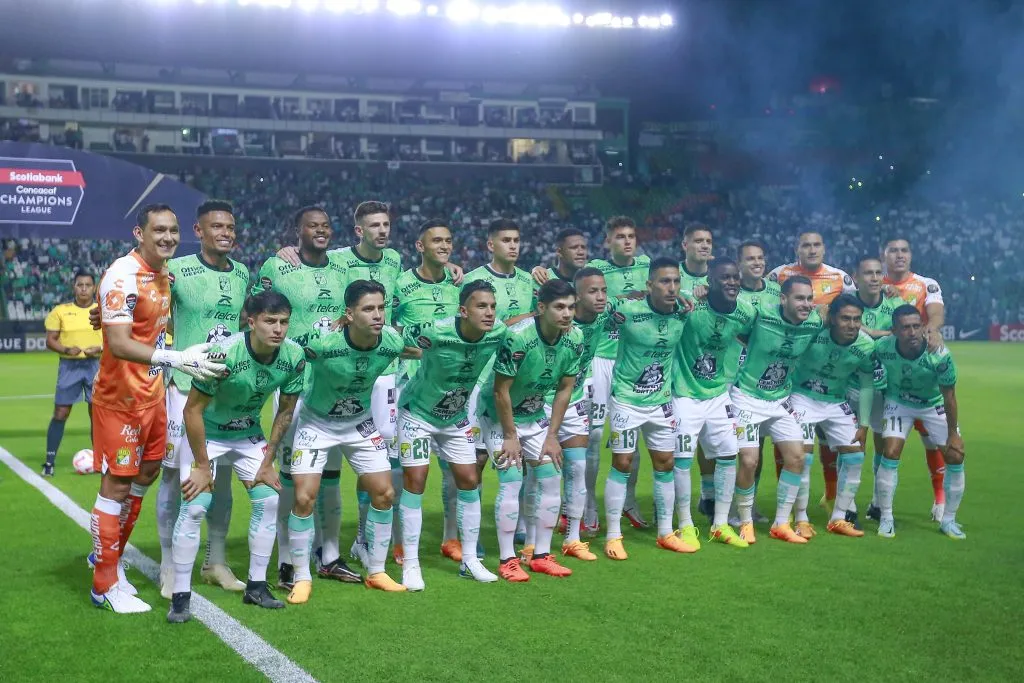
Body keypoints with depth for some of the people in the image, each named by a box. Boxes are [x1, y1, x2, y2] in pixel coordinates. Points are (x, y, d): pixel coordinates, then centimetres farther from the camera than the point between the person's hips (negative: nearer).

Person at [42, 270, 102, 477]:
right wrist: (67, 349, -18)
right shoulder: (60, 311, 2)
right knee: (60, 413, -2)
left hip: (95, 365, 1)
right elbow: (50, 340, 1)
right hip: (69, 366, -1)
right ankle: (49, 461, 5)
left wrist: (99, 349, -15)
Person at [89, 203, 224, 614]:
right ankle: (105, 586, 9)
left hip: (152, 392, 8)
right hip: (120, 396, -8)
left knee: (146, 473, 16)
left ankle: (108, 554, 35)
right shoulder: (123, 276, -21)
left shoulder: (165, 272, 6)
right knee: (117, 484, -2)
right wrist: (177, 359, -41)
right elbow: (119, 344, -32)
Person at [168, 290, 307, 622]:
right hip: (207, 433, -5)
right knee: (193, 507, -14)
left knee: (268, 501, -1)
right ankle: (181, 596, -3)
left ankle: (256, 586, 13)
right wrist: (202, 466, -19)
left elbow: (285, 410, -2)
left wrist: (267, 462, 0)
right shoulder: (224, 354, -33)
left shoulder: (294, 356, -18)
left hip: (249, 433, 5)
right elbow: (192, 410, -24)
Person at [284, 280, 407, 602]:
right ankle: (302, 578, 9)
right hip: (316, 422, -4)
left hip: (360, 423, 4)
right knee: (304, 498, -11)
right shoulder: (322, 343, -33)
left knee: (384, 493, 1)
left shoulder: (393, 342, -21)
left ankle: (376, 572, 20)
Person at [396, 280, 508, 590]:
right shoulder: (435, 332, -34)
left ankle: (469, 560, 19)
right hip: (418, 413, -5)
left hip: (456, 417, 5)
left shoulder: (498, 333, -20)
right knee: (415, 482, -6)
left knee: (470, 481, 6)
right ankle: (410, 564, 5)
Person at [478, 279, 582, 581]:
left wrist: (552, 436, -3)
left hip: (535, 415, 6)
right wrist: (510, 436, -16)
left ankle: (542, 556, 12)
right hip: (499, 416, -6)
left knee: (551, 478, 1)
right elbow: (500, 391, -23)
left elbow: (564, 389, -2)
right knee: (511, 482, -13)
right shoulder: (518, 337, -31)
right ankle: (507, 560, -3)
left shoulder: (574, 338, -13)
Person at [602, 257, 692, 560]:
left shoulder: (683, 312, -7)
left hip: (661, 401, 5)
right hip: (626, 400, -5)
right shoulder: (627, 309, -21)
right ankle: (613, 536, 10)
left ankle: (666, 533, 23)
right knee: (622, 464, -1)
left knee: (665, 464, 10)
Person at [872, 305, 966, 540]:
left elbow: (949, 396, -21)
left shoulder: (940, 356, -35)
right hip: (898, 402, 0)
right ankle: (886, 519, 2)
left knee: (955, 457, -5)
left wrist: (953, 434, -13)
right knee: (890, 454, -14)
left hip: (934, 405, 0)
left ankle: (949, 520, 14)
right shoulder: (882, 348, -30)